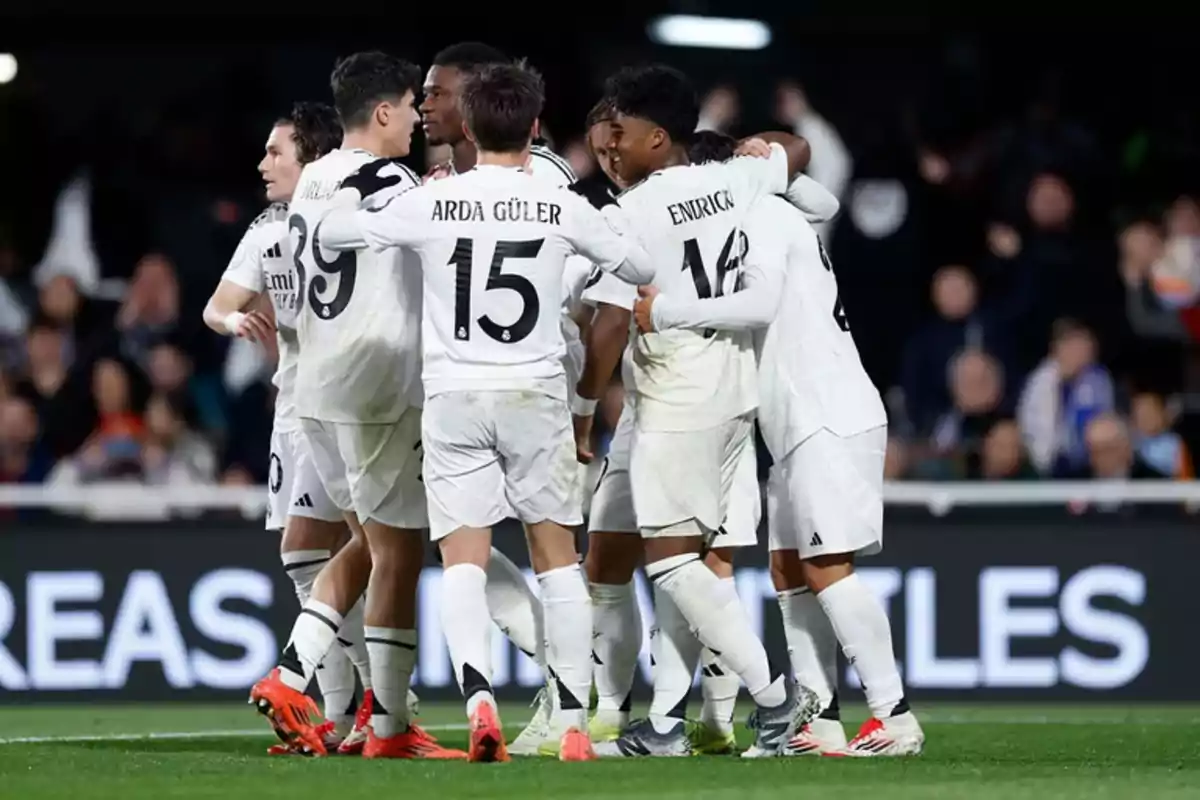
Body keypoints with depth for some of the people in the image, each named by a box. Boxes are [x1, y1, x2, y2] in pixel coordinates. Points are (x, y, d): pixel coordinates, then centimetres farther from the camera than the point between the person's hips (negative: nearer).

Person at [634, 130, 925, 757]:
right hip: (804, 425, 11)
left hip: (830, 418, -11)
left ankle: (894, 714, -14)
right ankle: (821, 722, 5)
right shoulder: (772, 221, 24)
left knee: (826, 567, -13)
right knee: (790, 569, 7)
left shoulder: (762, 217, -6)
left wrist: (665, 312, -16)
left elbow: (760, 303, -21)